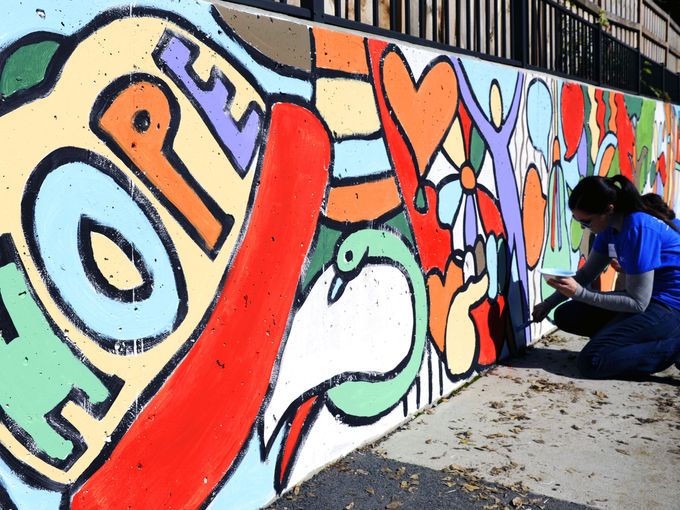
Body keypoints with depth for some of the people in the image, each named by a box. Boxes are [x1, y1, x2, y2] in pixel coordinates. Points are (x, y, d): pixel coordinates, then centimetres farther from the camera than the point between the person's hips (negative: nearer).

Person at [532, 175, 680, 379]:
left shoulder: (639, 228, -26)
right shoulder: (611, 225, 1)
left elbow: (637, 303, -23)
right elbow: (587, 274, 12)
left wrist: (579, 293, -23)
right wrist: (548, 303, 4)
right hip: (646, 298, 10)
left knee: (591, 361, -19)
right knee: (565, 316, 4)